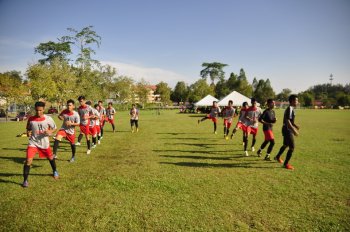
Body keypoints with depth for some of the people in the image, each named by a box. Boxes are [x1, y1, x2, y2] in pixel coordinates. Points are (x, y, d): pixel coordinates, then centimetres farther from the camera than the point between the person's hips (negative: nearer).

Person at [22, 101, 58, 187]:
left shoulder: (48, 119, -11)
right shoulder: (31, 119, -6)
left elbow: (54, 128, 0)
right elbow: (28, 129, 10)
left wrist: (50, 132, -21)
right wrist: (28, 133, -12)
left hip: (45, 143, 0)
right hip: (33, 142, 0)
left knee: (50, 158, 18)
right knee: (28, 160, -14)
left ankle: (55, 171, 46)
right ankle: (25, 180, 3)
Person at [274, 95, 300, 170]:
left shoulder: (291, 109, 13)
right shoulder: (290, 109, -19)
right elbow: (287, 121, -26)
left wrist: (295, 125, 14)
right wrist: (294, 130, -28)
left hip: (287, 130, 11)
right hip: (288, 130, -11)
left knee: (286, 145, 26)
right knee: (292, 147, -8)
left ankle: (278, 157, 44)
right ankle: (286, 164, 2)